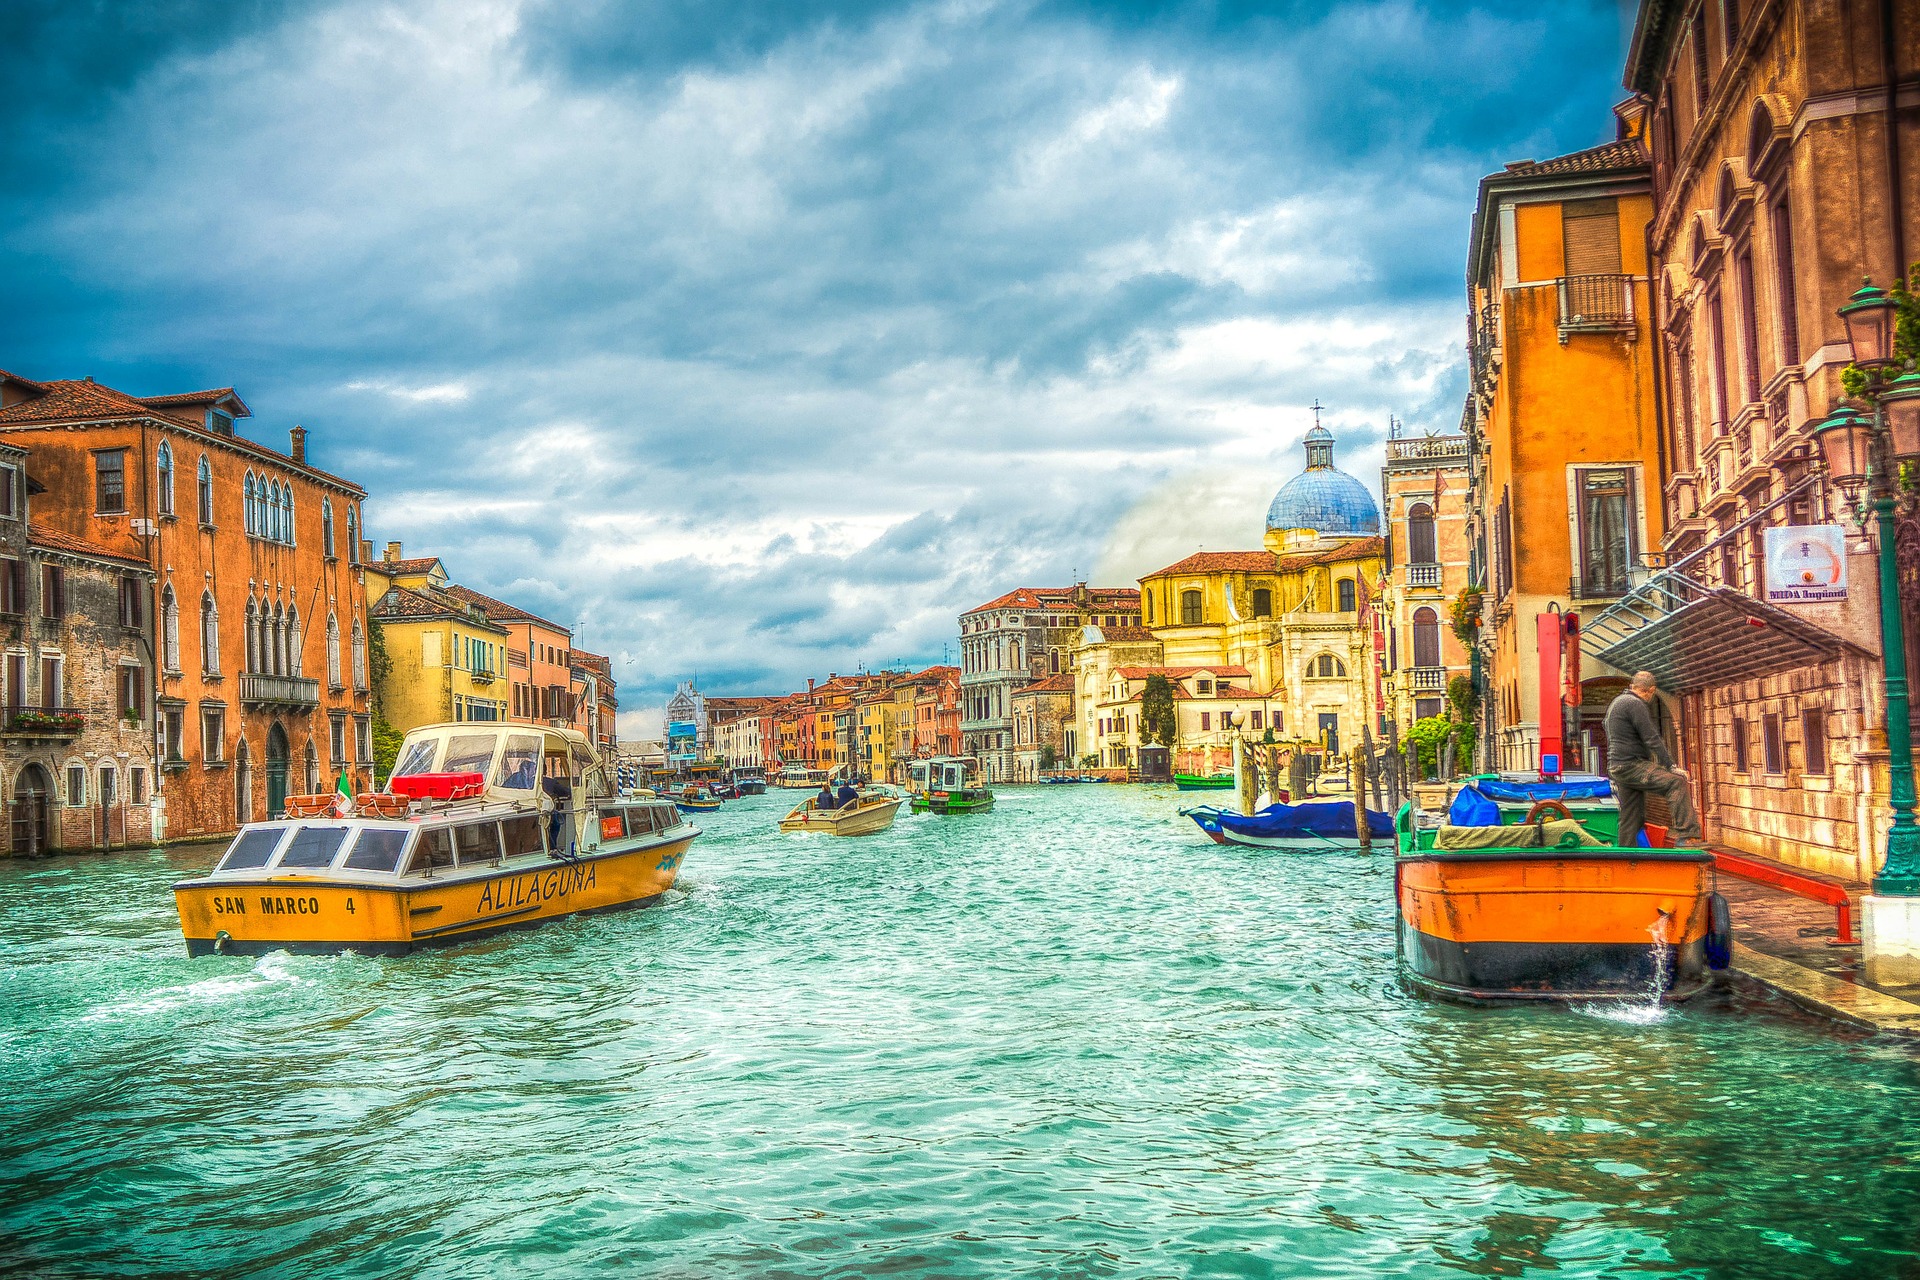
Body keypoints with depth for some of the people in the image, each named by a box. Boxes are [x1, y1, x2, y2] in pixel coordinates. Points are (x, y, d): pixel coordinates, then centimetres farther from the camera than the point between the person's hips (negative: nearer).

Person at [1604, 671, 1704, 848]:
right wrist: (1671, 767, -13)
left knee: (1630, 820, 11)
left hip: (1617, 767, 10)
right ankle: (1686, 836, -28)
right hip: (1631, 765, -10)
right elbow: (1652, 740, -15)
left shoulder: (1616, 703, 23)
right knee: (1676, 782, -19)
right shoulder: (1635, 704, -10)